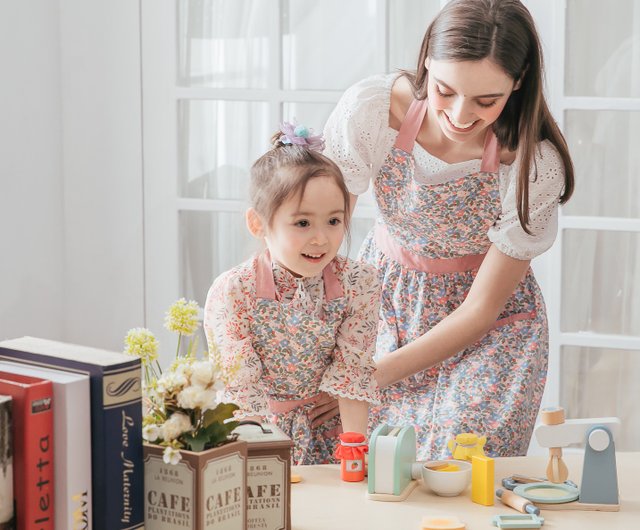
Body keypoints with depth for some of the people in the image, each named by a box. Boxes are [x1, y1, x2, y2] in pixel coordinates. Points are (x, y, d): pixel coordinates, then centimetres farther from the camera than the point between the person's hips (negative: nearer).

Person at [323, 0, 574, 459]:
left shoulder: (535, 166, -25)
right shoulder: (370, 108, -23)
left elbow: (482, 308, -17)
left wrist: (370, 378, -22)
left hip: (489, 331, -1)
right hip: (384, 294, 2)